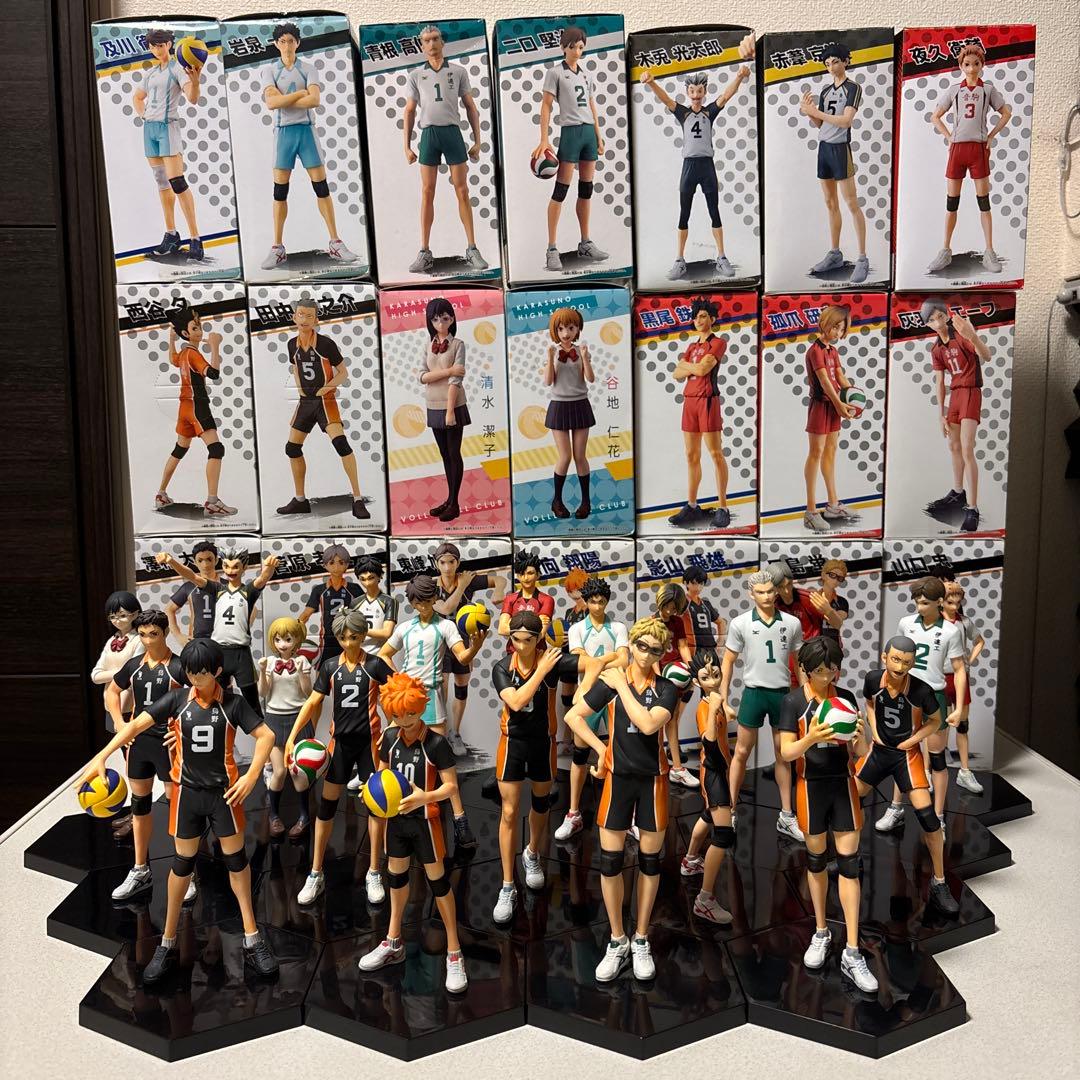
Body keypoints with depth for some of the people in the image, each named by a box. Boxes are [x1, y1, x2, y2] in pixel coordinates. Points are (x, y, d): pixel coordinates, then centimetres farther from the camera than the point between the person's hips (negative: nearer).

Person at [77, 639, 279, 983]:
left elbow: (266, 735, -11)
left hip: (224, 790, -1)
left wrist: (251, 775, -22)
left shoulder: (232, 703, -9)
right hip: (187, 790, 1)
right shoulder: (177, 699, -5)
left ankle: (252, 938, 17)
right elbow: (137, 724, -10)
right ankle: (168, 943, 24)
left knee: (236, 858, 6)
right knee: (183, 862, 11)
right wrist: (101, 757, -21)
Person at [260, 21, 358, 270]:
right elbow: (272, 102, -10)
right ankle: (277, 248, 5)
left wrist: (283, 101, -10)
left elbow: (315, 100, -11)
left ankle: (335, 243, 3)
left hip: (306, 130, 0)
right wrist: (300, 93, -10)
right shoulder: (269, 70, 6)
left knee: (322, 188, -2)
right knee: (280, 191, 0)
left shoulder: (308, 68, 5)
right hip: (283, 131, 0)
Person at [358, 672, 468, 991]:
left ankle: (454, 954, 12)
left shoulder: (436, 743, -19)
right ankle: (393, 943, 37)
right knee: (396, 875, 19)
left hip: (424, 819, -6)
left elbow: (451, 786, -17)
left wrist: (424, 797, -33)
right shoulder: (390, 737, -3)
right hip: (396, 817, 6)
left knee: (437, 880, 1)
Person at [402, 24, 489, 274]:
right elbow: (409, 112, 12)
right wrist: (407, 146, 5)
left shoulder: (459, 71, 9)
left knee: (462, 191, -2)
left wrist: (477, 141, 3)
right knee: (427, 193, 0)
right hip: (428, 134, 1)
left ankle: (472, 249, 1)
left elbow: (471, 107, 10)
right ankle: (424, 252, 3)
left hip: (452, 132, -1)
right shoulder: (415, 75, 11)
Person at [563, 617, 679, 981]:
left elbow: (648, 724, -22)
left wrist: (623, 686, -17)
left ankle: (641, 941, 24)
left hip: (653, 780, 0)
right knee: (610, 860, 3)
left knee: (650, 860, 9)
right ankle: (617, 942, 19)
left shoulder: (665, 689, -4)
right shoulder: (609, 681, -4)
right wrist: (601, 750, -6)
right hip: (618, 778, 0)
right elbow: (573, 716, -2)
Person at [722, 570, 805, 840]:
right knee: (741, 753, 4)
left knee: (783, 756, 11)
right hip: (754, 693, -2)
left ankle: (786, 817, 21)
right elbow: (727, 663, 1)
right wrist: (724, 701, -2)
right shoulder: (740, 623, -5)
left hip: (783, 693, 2)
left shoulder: (792, 623, 0)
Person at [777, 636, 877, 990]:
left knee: (849, 863, -1)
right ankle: (820, 932, 31)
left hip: (843, 784, 2)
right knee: (816, 858, 12)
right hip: (811, 786, -2)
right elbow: (786, 752, -11)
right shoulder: (793, 702, -7)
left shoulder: (846, 698, 2)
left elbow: (857, 752, 5)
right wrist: (811, 738, -30)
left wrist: (858, 738, -18)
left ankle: (852, 954, 3)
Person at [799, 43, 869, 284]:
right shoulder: (825, 90, 14)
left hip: (841, 148, -7)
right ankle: (835, 254, 17)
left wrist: (814, 111, -20)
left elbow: (846, 120, -19)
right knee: (830, 203, 10)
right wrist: (807, 111, -4)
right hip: (823, 147, 7)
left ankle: (862, 260, -8)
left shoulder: (853, 88, -7)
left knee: (851, 204, -9)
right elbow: (818, 124, 15)